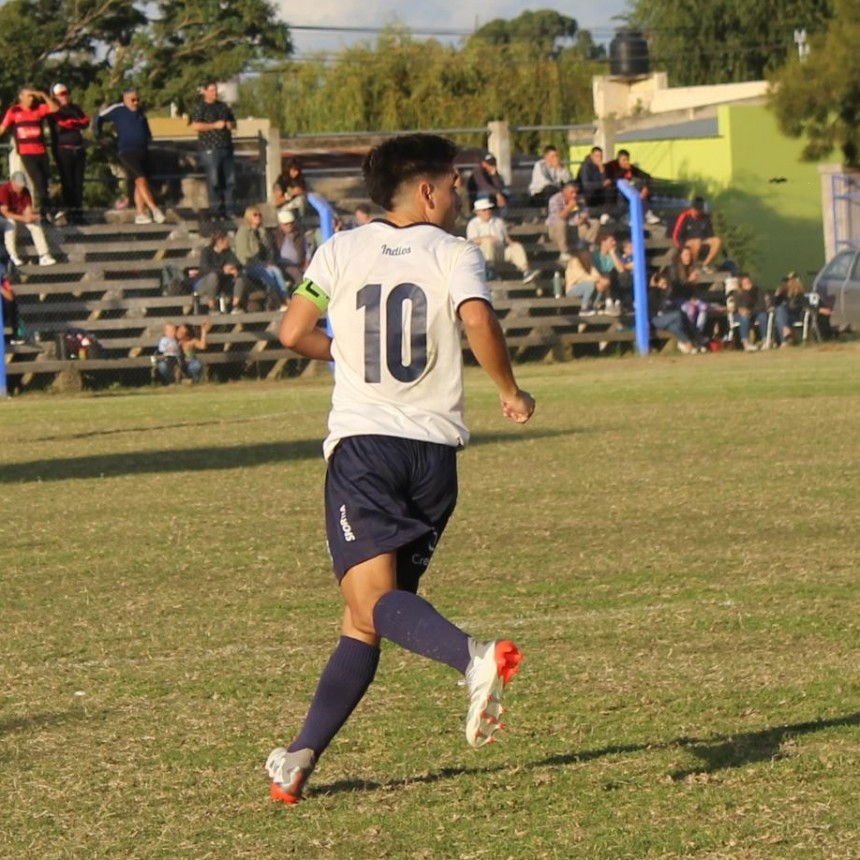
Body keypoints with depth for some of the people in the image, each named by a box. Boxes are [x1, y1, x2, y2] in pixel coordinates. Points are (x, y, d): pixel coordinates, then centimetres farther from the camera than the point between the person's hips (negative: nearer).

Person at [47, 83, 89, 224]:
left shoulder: (76, 108, 17)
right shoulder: (54, 112, 1)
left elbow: (86, 122, 7)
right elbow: (58, 126, -13)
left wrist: (70, 123, -7)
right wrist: (76, 123, -4)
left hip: (79, 149, 5)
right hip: (64, 150, -5)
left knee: (78, 182, 3)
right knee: (67, 183, -7)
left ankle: (78, 212, 6)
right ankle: (70, 213, -7)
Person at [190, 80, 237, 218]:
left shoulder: (223, 106, 18)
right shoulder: (199, 107, -1)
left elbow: (233, 122, 27)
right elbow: (196, 126, -14)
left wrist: (231, 125, 3)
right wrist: (214, 125, -16)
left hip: (226, 147, 6)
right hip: (210, 149, -6)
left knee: (229, 179, 6)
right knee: (214, 181, -7)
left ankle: (228, 209, 13)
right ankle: (216, 209, -3)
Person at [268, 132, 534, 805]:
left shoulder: (342, 250, 7)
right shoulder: (456, 254, 3)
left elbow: (293, 334, 3)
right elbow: (479, 322, -16)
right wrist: (511, 392, -1)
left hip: (362, 443, -1)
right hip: (434, 449, 2)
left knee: (375, 599, -16)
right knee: (363, 622, 10)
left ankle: (473, 657, -44)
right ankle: (301, 757, 9)